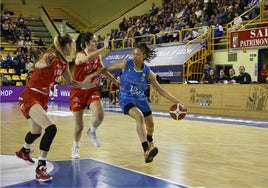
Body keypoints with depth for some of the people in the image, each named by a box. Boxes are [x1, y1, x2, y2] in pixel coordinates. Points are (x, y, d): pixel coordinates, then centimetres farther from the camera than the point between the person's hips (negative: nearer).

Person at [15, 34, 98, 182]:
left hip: (43, 98, 9)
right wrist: (45, 63, -56)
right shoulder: (51, 55, -18)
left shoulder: (64, 63, 7)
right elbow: (37, 65, -35)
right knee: (51, 128, -24)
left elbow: (70, 82, 19)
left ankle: (24, 152, 56)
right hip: (29, 97, -9)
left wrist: (88, 85, 14)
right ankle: (40, 168, -15)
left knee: (36, 131, 24)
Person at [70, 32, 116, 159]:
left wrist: (116, 81, 19)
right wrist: (104, 47, -46)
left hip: (92, 89, 4)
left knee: (99, 114, -24)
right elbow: (87, 58, -44)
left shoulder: (98, 56, 0)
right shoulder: (80, 55, -18)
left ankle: (92, 132, 9)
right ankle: (75, 146, 33)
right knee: (79, 126, 4)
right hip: (78, 91, -4)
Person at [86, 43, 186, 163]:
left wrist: (177, 102, -12)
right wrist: (92, 75, -16)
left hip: (140, 99, 4)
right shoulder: (125, 64, -16)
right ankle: (146, 151, -38)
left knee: (150, 124, 18)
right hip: (126, 98, -4)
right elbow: (106, 69, -4)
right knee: (139, 117, -32)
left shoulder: (148, 72, -13)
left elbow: (161, 91, -7)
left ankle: (150, 143, 54)